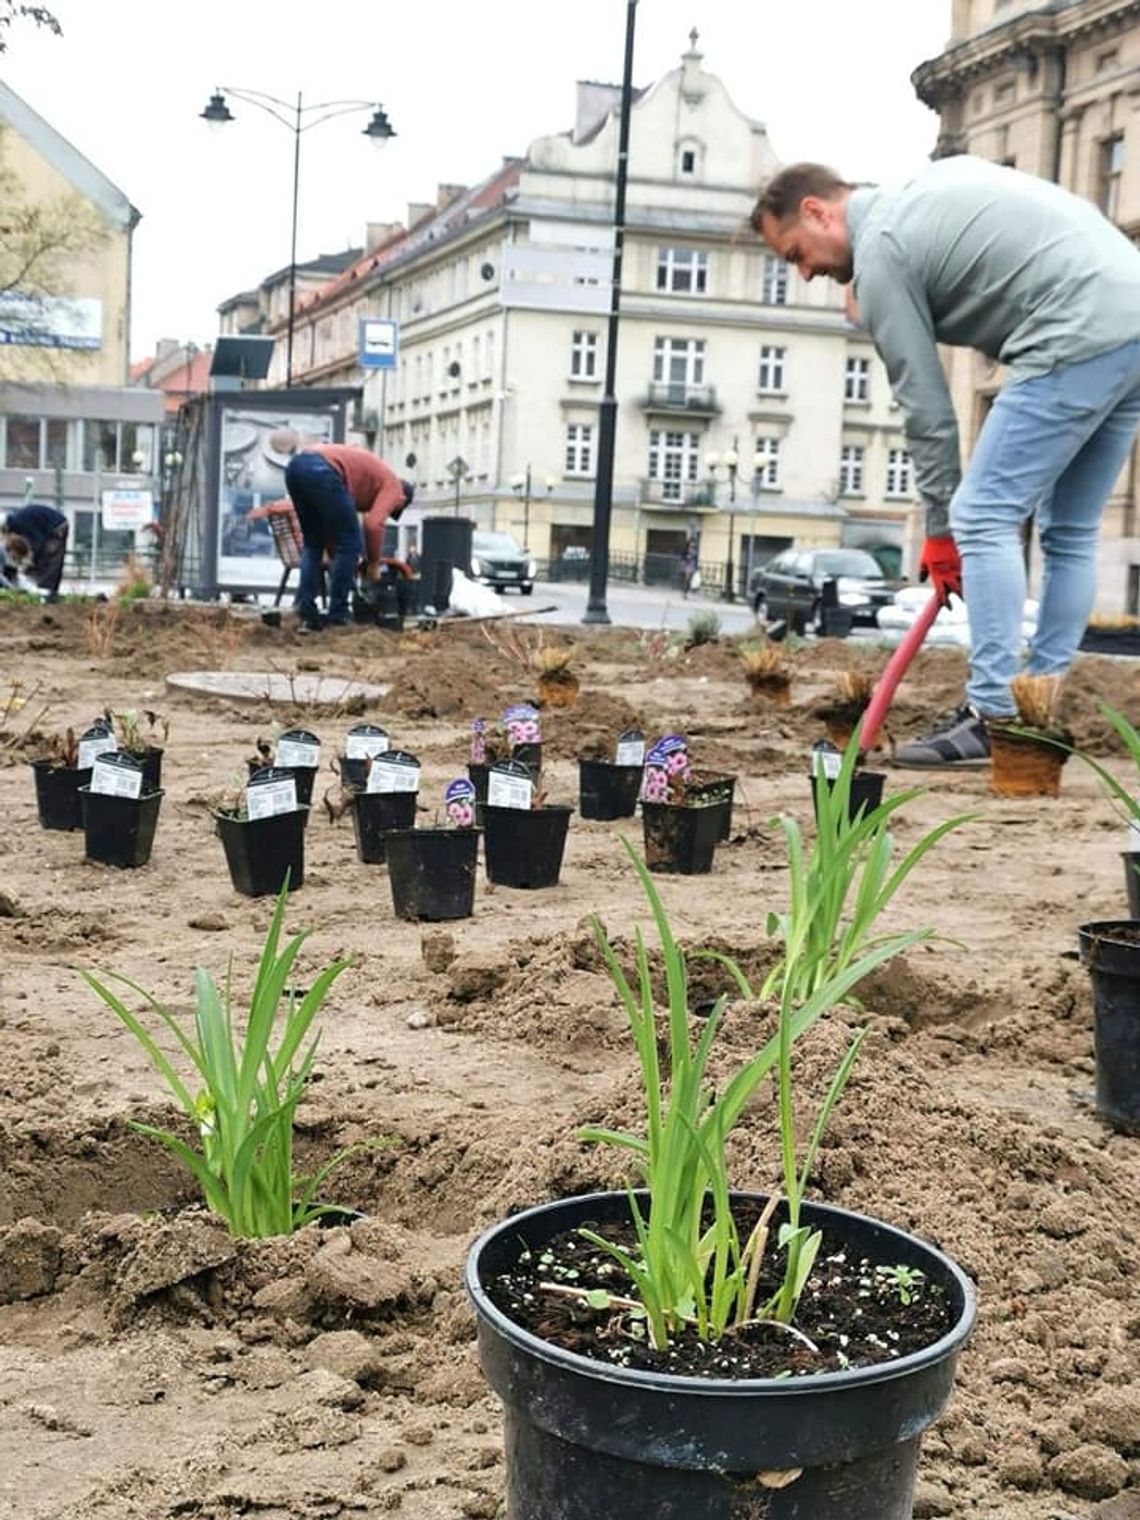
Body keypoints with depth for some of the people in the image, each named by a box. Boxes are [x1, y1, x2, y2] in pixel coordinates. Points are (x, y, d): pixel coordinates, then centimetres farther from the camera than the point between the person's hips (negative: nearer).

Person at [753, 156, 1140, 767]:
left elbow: (926, 405, -2)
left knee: (983, 517, -8)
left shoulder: (880, 255, -2)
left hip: (1081, 337, -9)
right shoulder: (937, 178, 23)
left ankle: (994, 716, -10)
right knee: (1070, 533, 12)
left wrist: (940, 528, 6)